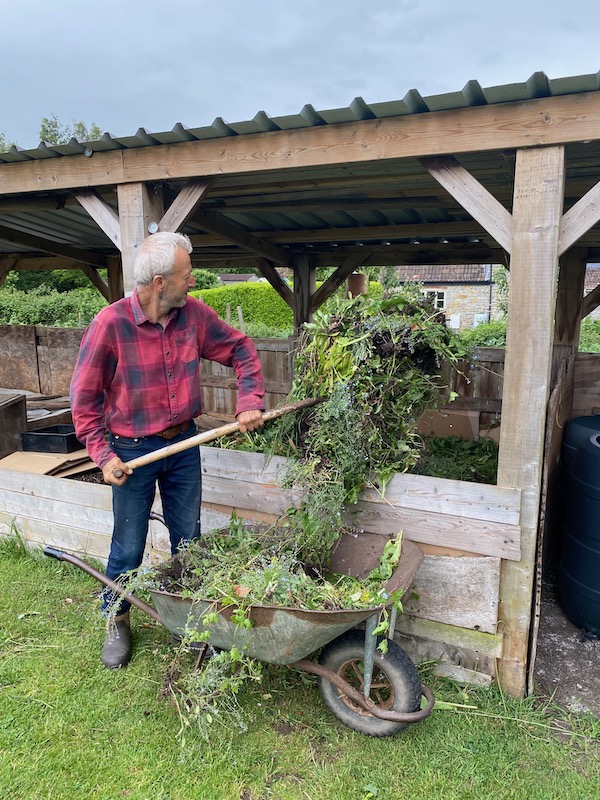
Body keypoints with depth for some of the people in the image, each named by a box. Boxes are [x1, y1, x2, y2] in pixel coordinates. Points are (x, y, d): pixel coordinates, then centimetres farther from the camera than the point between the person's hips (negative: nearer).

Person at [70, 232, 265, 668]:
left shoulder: (194, 313, -8)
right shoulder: (110, 323, -19)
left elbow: (240, 349, 5)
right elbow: (84, 398, -10)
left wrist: (251, 401, -6)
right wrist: (103, 455, -13)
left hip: (184, 444, 4)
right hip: (133, 450, -4)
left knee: (189, 541, 16)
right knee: (129, 546, 12)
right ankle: (116, 621, 38)